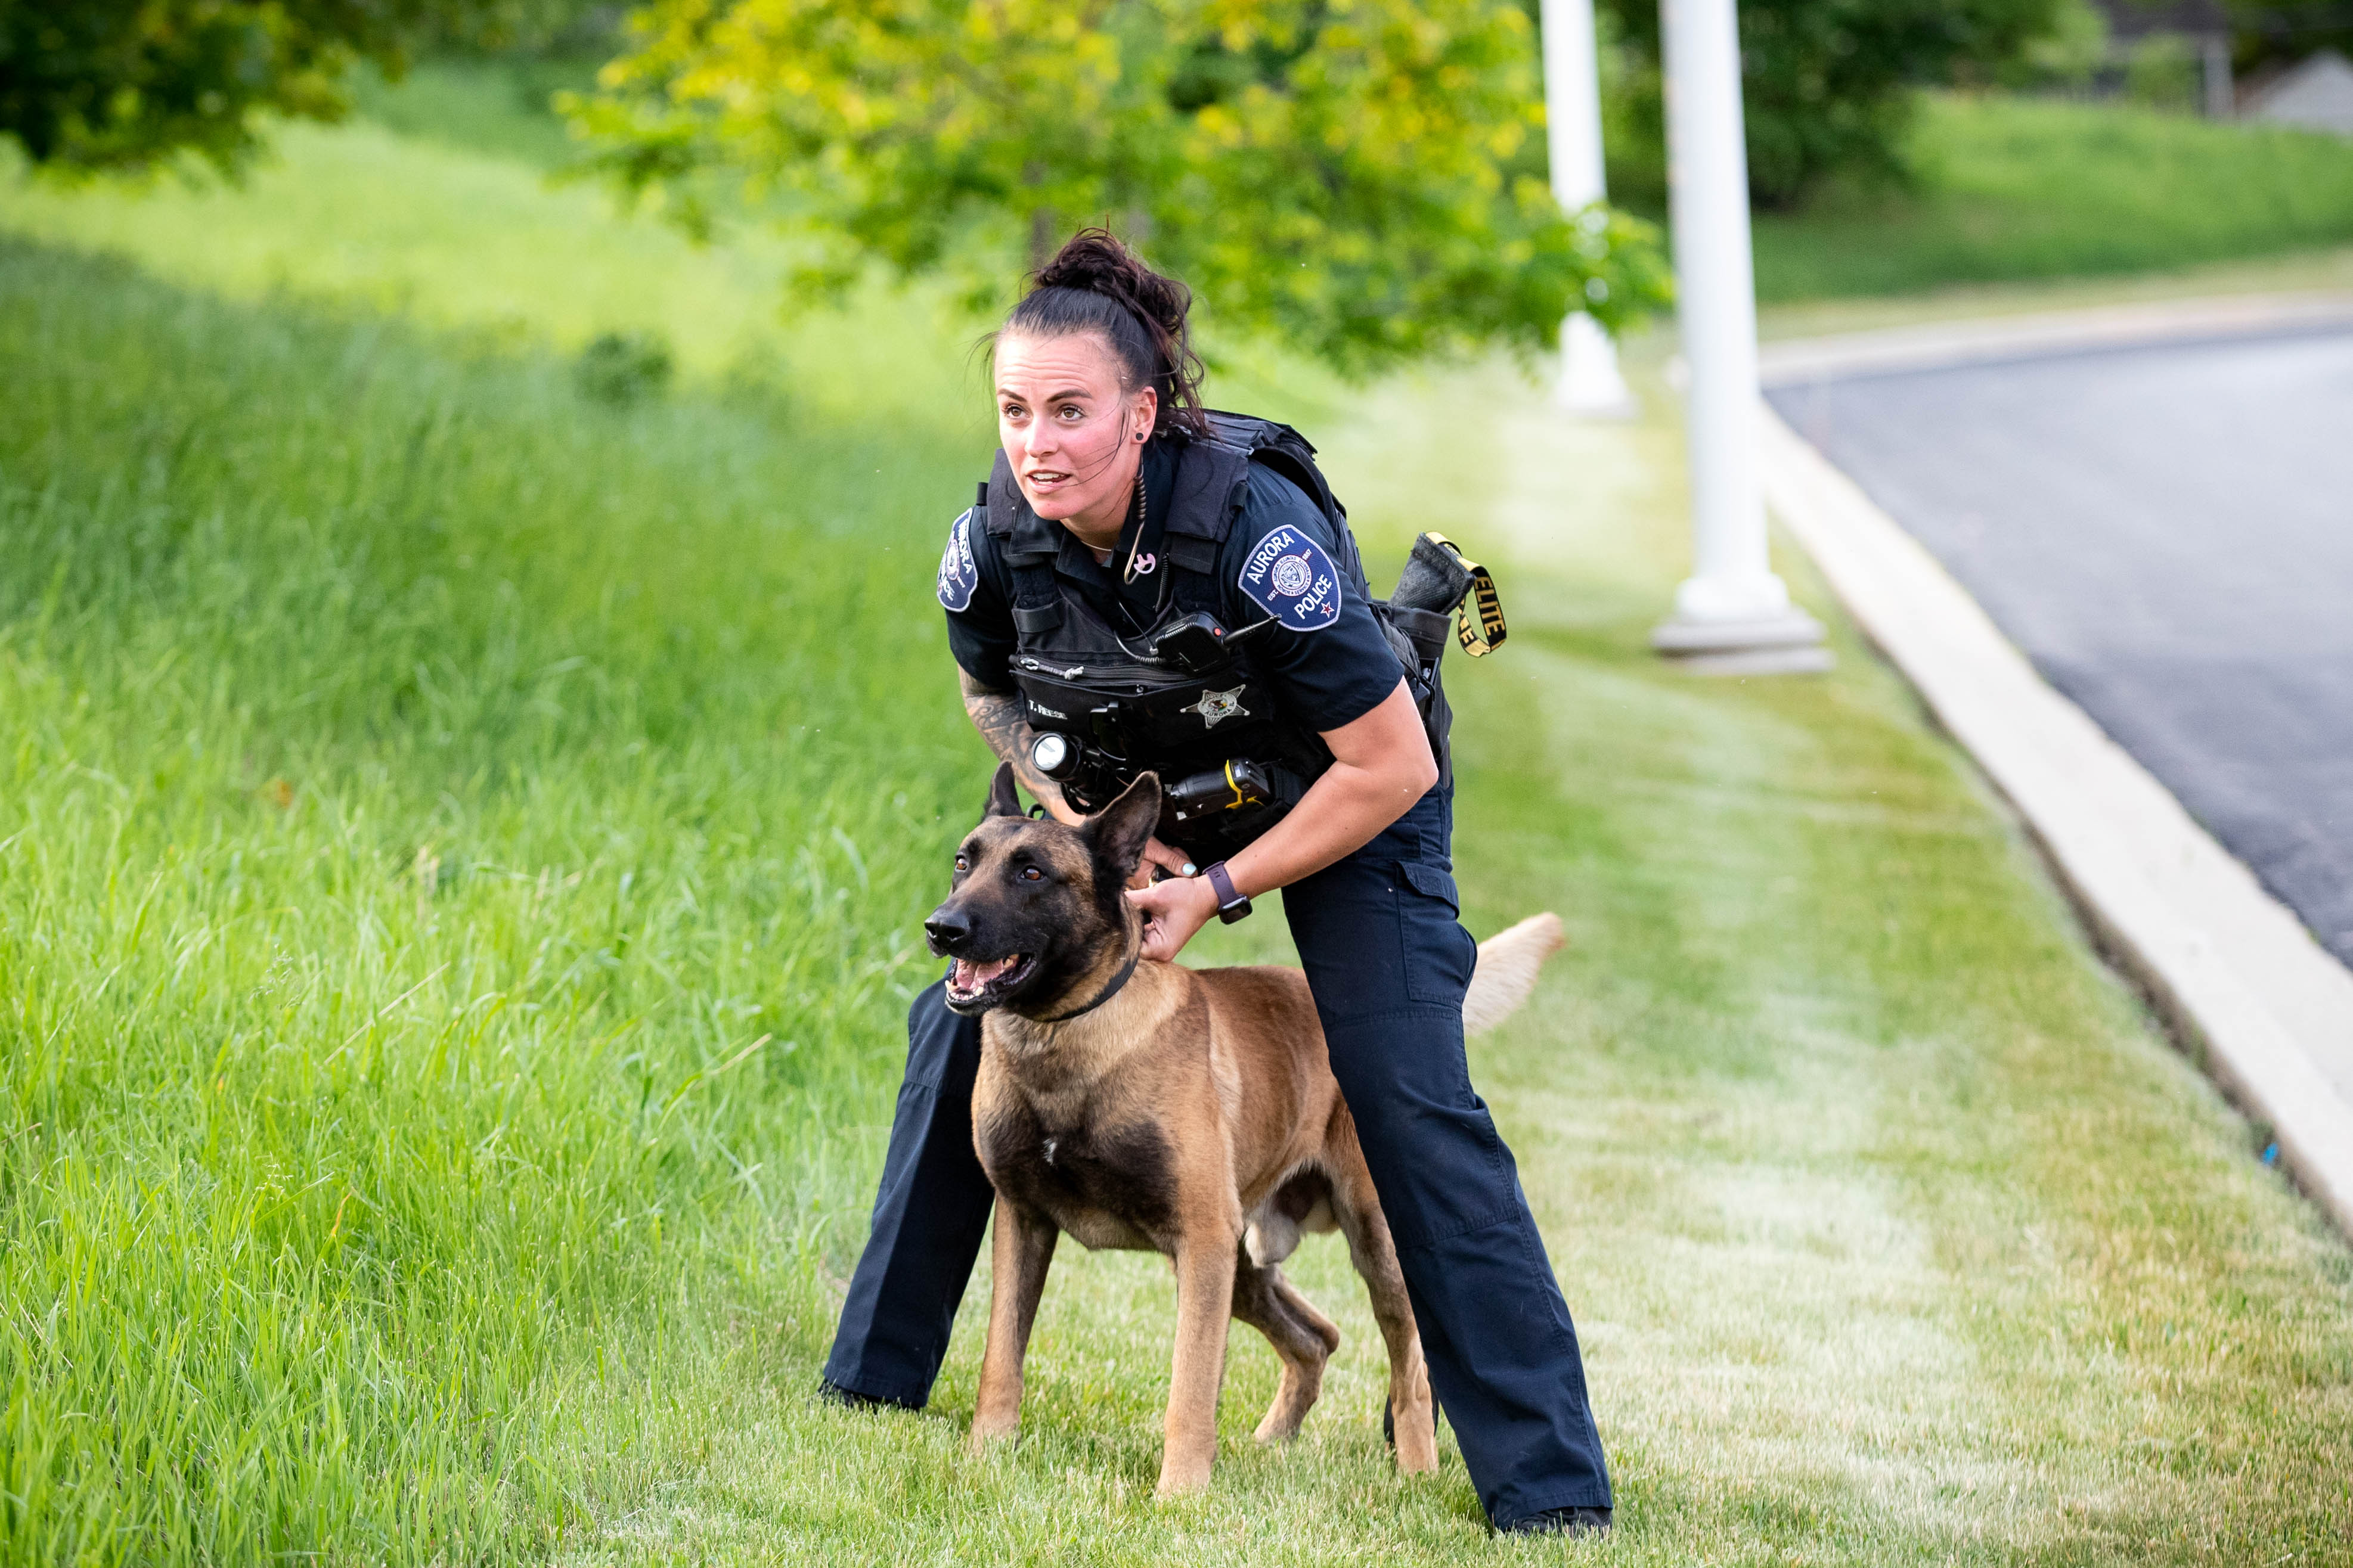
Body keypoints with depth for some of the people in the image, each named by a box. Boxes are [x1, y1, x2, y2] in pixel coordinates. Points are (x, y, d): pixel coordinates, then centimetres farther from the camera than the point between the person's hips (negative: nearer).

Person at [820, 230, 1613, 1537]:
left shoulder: (1259, 536, -36)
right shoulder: (992, 547, -22)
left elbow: (1393, 768, -28)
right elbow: (993, 697, 4)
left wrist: (1222, 891, -24)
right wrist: (1081, 827, -11)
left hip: (1336, 805, -5)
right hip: (1127, 795, 5)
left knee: (1410, 1102, -16)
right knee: (960, 1025, 0)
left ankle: (1548, 1484, -12)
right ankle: (871, 1379, 17)